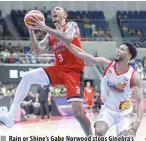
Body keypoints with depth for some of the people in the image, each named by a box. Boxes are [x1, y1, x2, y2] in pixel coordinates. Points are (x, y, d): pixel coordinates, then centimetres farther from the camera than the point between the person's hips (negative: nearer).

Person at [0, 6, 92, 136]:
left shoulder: (72, 25, -2)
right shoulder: (50, 35, 15)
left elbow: (68, 39, -26)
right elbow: (38, 51, 2)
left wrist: (44, 28, -28)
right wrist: (31, 31, -9)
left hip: (74, 70, -6)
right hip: (58, 69, 6)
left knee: (78, 111, -16)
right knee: (28, 77, -13)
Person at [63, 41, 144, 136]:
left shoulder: (134, 76, -18)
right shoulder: (107, 64, -13)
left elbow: (140, 100, -20)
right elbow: (81, 54, -17)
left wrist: (138, 121, -34)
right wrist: (66, 42, -26)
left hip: (124, 112, -1)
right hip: (107, 109, 1)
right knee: (99, 131, -23)